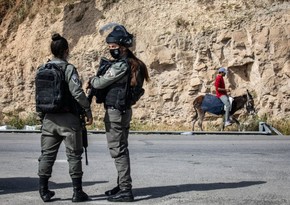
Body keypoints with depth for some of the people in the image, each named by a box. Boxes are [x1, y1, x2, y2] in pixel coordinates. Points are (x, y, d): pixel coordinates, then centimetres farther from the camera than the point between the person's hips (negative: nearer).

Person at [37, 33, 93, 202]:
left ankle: (44, 191, 13)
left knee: (47, 155, 10)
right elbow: (78, 93, -18)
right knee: (74, 155, 4)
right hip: (68, 119, -5)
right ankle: (78, 192, 8)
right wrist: (88, 111, -7)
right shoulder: (69, 69, -11)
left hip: (49, 118, 5)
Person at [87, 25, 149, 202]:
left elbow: (101, 83, -14)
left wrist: (91, 81, 6)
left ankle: (125, 190, -4)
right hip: (125, 110, 10)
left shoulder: (121, 65, -19)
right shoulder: (132, 64, 12)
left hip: (115, 111, -10)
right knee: (122, 149, 16)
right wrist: (96, 81, 5)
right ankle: (123, 185, 26)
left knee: (118, 150, -6)